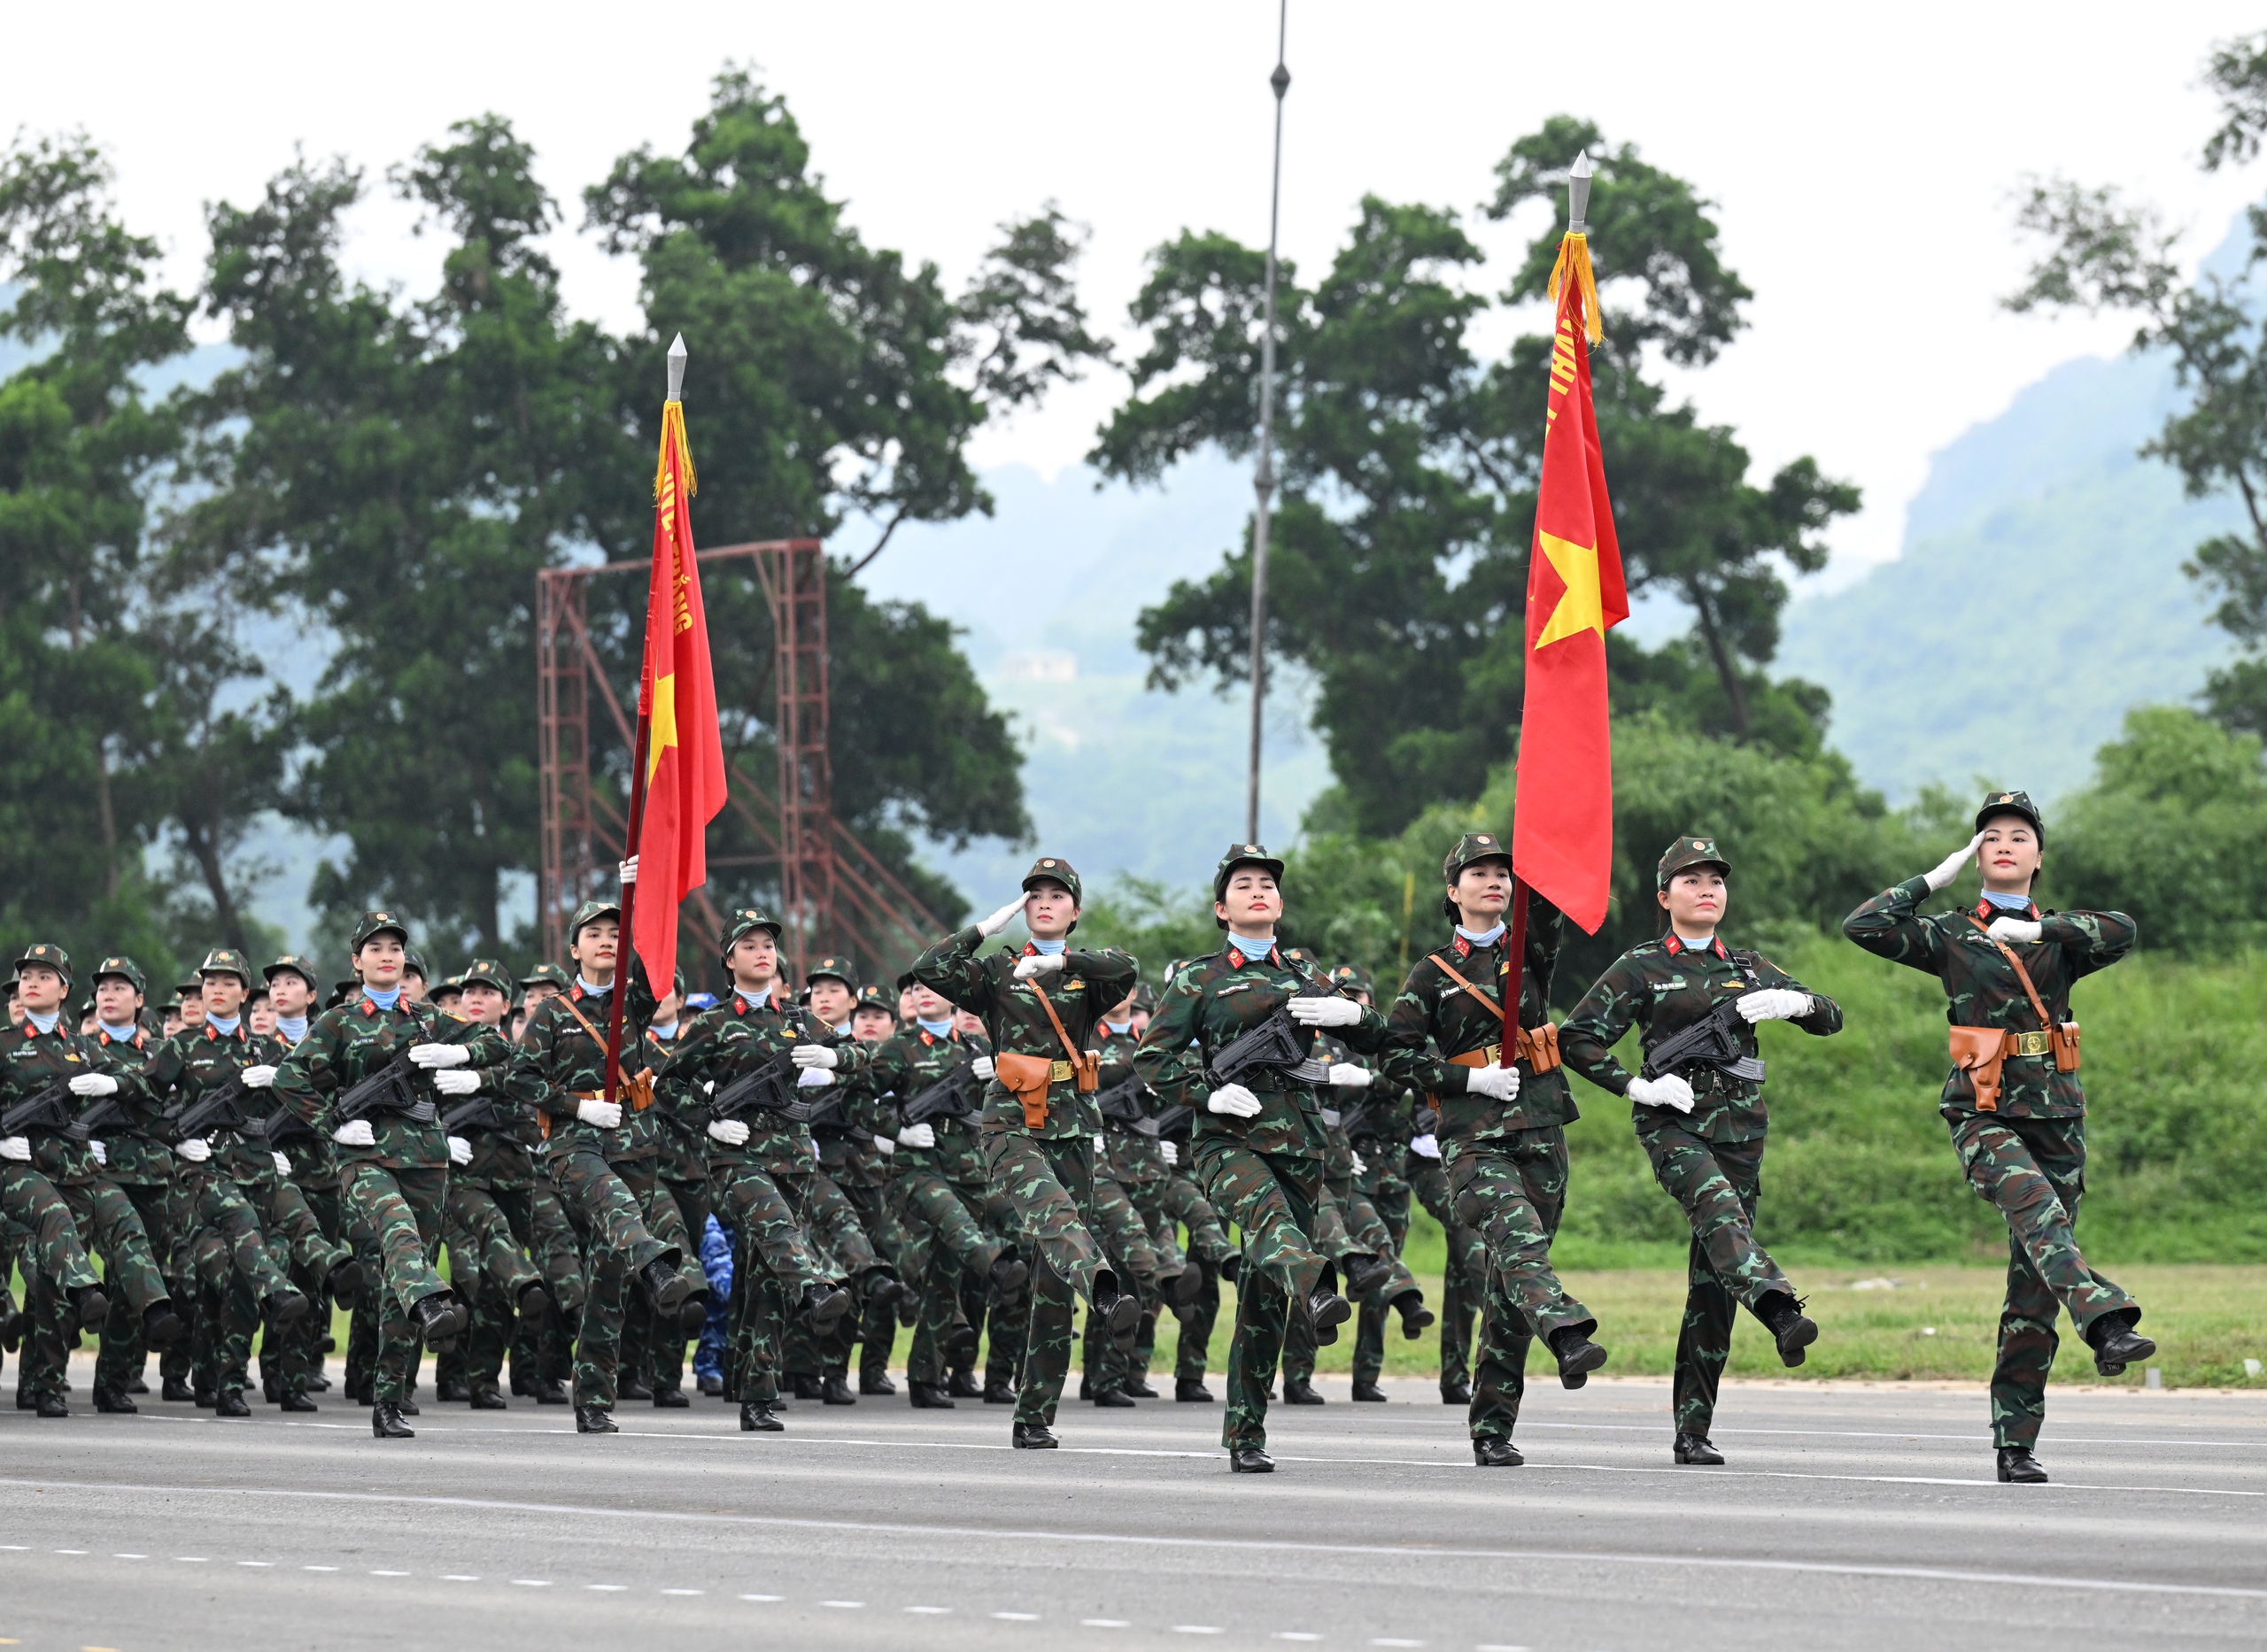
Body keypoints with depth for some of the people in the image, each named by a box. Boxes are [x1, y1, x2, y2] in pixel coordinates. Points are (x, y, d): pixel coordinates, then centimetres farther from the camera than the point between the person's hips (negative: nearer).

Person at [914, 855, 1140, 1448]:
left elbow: (1124, 969, -11)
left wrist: (1057, 961, -20)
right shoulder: (998, 969, 10)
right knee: (1052, 1213, -33)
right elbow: (929, 971, -5)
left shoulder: (1087, 971, 13)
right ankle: (1106, 1292, -63)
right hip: (1011, 1126, -2)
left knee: (1054, 1280, 0)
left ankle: (1034, 1417, 5)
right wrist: (986, 928, -3)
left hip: (1071, 1129, 2)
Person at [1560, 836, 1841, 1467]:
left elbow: (1831, 1018, 16)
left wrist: (1796, 1002, -6)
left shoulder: (1749, 968, 18)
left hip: (1739, 1125, 4)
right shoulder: (1640, 967, 6)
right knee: (1717, 1207, -35)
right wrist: (1635, 1085, -11)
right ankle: (1782, 1313, -61)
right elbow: (1577, 1039, 2)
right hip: (1672, 1122, -4)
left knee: (1715, 1281, -1)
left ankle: (1693, 1431, 3)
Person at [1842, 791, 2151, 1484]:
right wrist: (1935, 879, 1)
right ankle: (2108, 1323, -53)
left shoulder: (2059, 938, 14)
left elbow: (2123, 932, -6)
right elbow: (1863, 927, -4)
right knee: (2036, 1209, -34)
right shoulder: (1951, 936, 8)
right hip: (1984, 1113, -3)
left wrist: (2038, 929, -11)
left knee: (2033, 1290, 0)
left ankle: (2016, 1445, 2)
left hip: (2056, 1114, 3)